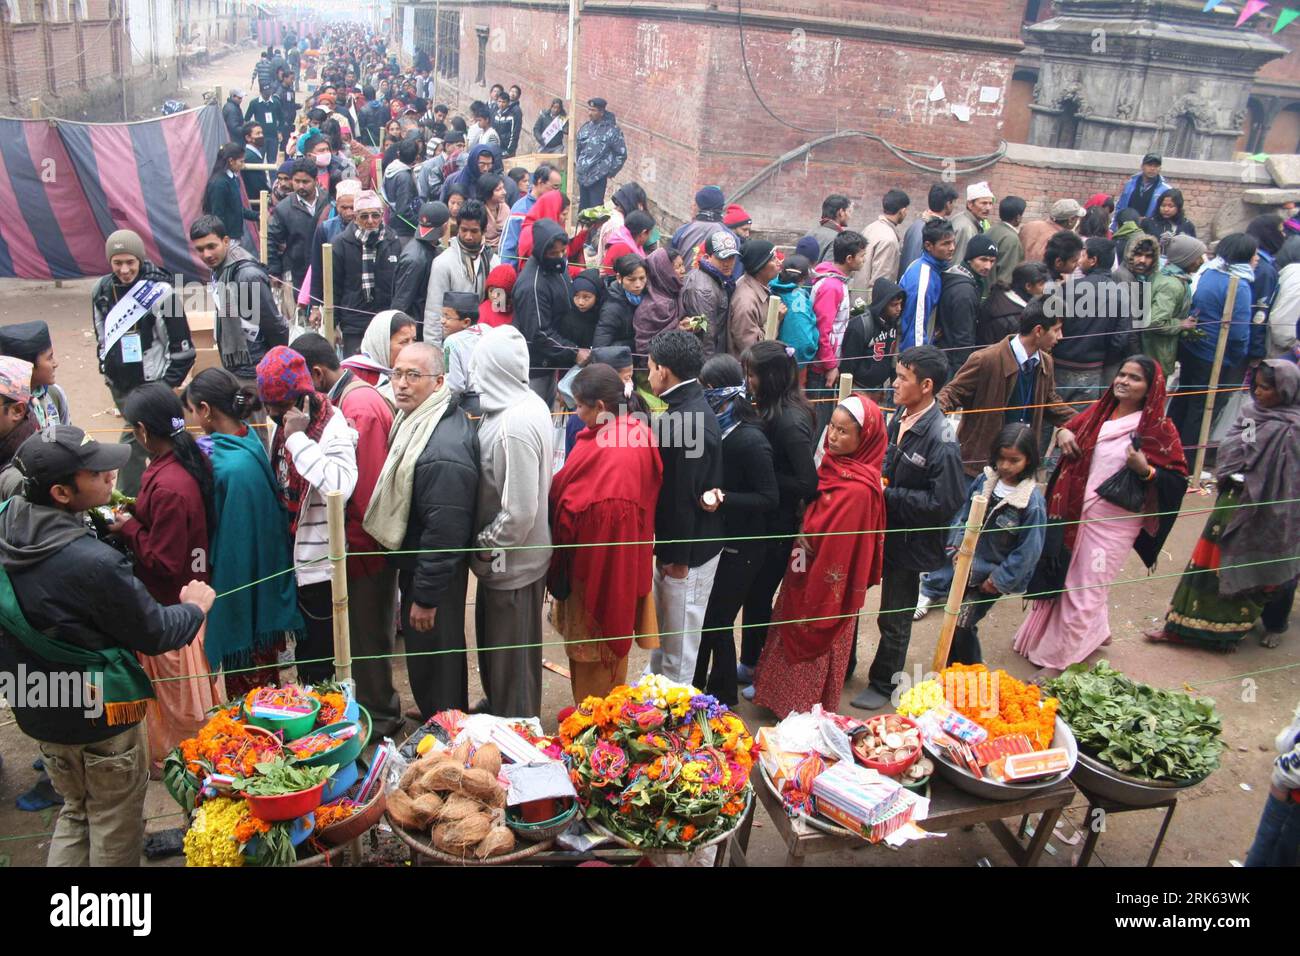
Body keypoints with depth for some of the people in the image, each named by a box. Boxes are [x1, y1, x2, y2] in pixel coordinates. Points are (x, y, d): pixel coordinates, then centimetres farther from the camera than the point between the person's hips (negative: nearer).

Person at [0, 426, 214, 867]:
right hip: (99, 718, -7)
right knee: (114, 828, 15)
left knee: (75, 812, 27)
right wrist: (195, 606, 1)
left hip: (39, 711, 7)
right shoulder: (94, 564, -32)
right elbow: (155, 634, -20)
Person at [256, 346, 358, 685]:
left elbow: (339, 488, -40)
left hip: (320, 564, -8)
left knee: (317, 661, 5)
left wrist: (297, 438, -33)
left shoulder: (334, 428, -21)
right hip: (293, 559, 8)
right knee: (303, 650, 23)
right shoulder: (283, 423, 5)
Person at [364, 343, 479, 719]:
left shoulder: (444, 450, -31)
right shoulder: (417, 418, 2)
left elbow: (444, 532, -29)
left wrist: (425, 596, -21)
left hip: (433, 572, -10)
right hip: (416, 561, 10)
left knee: (431, 656, 8)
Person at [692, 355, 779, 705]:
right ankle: (695, 684, 34)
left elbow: (769, 498, -17)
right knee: (701, 614, 15)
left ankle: (723, 694, 25)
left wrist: (723, 499, -26)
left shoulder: (750, 440, -19)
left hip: (739, 548, -6)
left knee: (717, 620, 4)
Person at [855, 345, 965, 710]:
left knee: (894, 620, 12)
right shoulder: (900, 416, -2)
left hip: (907, 541, -7)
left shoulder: (941, 439, -24)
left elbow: (943, 503, -26)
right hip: (879, 530, 8)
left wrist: (888, 495, -23)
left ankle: (884, 685, 33)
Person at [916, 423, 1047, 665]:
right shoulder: (983, 481, -6)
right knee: (954, 617, 17)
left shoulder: (1032, 502, -21)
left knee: (962, 625, -2)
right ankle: (954, 668, 38)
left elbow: (1028, 550, -15)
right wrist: (956, 546, -5)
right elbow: (963, 514, 6)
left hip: (991, 575, -5)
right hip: (965, 563, 5)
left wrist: (999, 580, -12)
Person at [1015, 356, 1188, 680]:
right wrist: (1062, 434, -2)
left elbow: (1177, 478, -8)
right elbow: (1072, 427, 21)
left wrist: (1144, 469, -26)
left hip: (1113, 521, -6)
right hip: (1076, 511, 6)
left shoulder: (1159, 429, -10)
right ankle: (1096, 632, 43)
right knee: (1068, 576, 18)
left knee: (1085, 589, 0)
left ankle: (1058, 659, 11)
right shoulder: (1099, 412, 4)